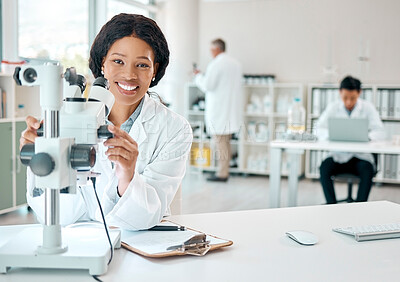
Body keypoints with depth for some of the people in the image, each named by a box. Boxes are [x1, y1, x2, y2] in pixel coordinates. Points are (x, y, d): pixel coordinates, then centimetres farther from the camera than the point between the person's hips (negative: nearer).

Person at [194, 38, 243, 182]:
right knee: (226, 142, 14)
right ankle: (225, 170, 20)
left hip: (218, 110, -8)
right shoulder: (236, 64, 12)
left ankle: (222, 174, -2)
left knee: (220, 142, -4)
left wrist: (198, 76, 3)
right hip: (232, 109, 8)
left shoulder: (215, 64, -13)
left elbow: (207, 85, -15)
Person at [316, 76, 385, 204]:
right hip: (339, 156, 1)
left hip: (361, 156, -1)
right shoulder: (333, 108, 5)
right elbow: (320, 128, -2)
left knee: (367, 170, -33)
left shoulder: (368, 107, 1)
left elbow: (380, 132, -7)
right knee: (324, 167, -28)